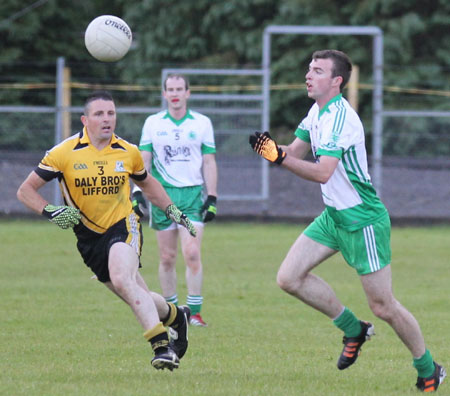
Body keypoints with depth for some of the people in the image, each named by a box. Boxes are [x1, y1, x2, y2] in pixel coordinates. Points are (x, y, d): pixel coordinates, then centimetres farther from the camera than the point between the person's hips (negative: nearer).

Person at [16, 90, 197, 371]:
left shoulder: (128, 152, 0)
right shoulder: (65, 153, -8)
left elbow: (146, 183, 22)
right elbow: (26, 190, -3)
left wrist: (172, 210, 16)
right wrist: (50, 212, -18)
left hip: (123, 225, -1)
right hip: (89, 238, 1)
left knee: (122, 280, -30)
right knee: (139, 298, 4)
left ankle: (162, 345, -29)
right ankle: (176, 316, 35)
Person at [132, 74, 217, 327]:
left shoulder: (202, 123, 5)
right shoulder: (153, 123, 8)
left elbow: (209, 162, 6)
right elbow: (144, 160, 10)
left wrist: (212, 198, 0)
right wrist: (138, 192, 0)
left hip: (193, 194, -1)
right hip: (162, 193, 1)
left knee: (192, 253, -14)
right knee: (167, 258, 3)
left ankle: (195, 311, -9)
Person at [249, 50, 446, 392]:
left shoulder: (341, 117, -23)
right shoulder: (317, 111, 6)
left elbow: (322, 172, -31)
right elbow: (295, 153, 9)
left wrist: (280, 157, -39)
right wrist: (272, 149, -12)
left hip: (363, 220, -9)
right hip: (333, 216, 9)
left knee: (383, 306, -4)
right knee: (289, 278, -2)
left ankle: (428, 370, 15)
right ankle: (353, 329, 14)